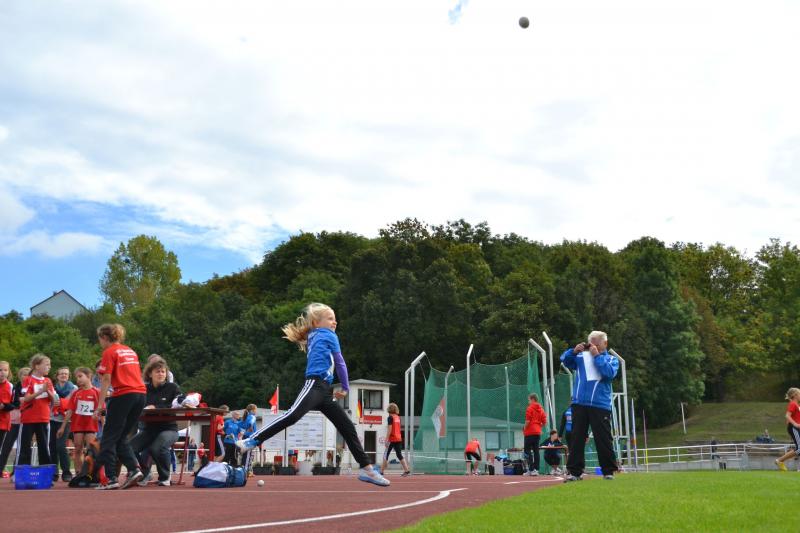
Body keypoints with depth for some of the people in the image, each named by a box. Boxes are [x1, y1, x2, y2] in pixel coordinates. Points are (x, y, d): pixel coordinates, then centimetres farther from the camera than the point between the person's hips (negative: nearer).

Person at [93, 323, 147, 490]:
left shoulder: (109, 352, -2)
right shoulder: (130, 351, 20)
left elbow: (106, 379, -8)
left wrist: (100, 406, -8)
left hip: (123, 395, -7)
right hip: (141, 394, 7)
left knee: (109, 439, 3)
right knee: (121, 438, 16)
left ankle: (111, 479, -1)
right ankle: (134, 469, 0)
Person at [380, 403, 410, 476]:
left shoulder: (390, 418, -10)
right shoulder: (398, 417, 11)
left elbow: (389, 429, -15)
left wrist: (387, 440, -15)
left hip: (392, 439, -6)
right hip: (399, 439, 6)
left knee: (386, 455, 1)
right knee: (399, 455, 8)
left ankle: (381, 471, 3)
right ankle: (406, 470, 0)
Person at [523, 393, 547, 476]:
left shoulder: (530, 408, -8)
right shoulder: (541, 409, 12)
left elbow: (528, 421, -15)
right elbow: (544, 422, 9)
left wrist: (524, 429, -3)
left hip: (530, 432, -7)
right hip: (538, 432, 7)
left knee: (528, 450, -4)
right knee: (536, 451, 8)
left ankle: (531, 469, -12)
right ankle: (536, 469, 6)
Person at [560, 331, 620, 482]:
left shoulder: (612, 359, 7)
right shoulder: (581, 357, 12)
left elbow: (609, 372, -12)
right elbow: (565, 360, 5)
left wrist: (596, 355, -10)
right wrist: (574, 351, -11)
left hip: (600, 405, -2)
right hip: (579, 404, 2)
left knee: (603, 440, 2)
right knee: (576, 439, 4)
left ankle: (609, 471, 13)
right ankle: (575, 471, 8)